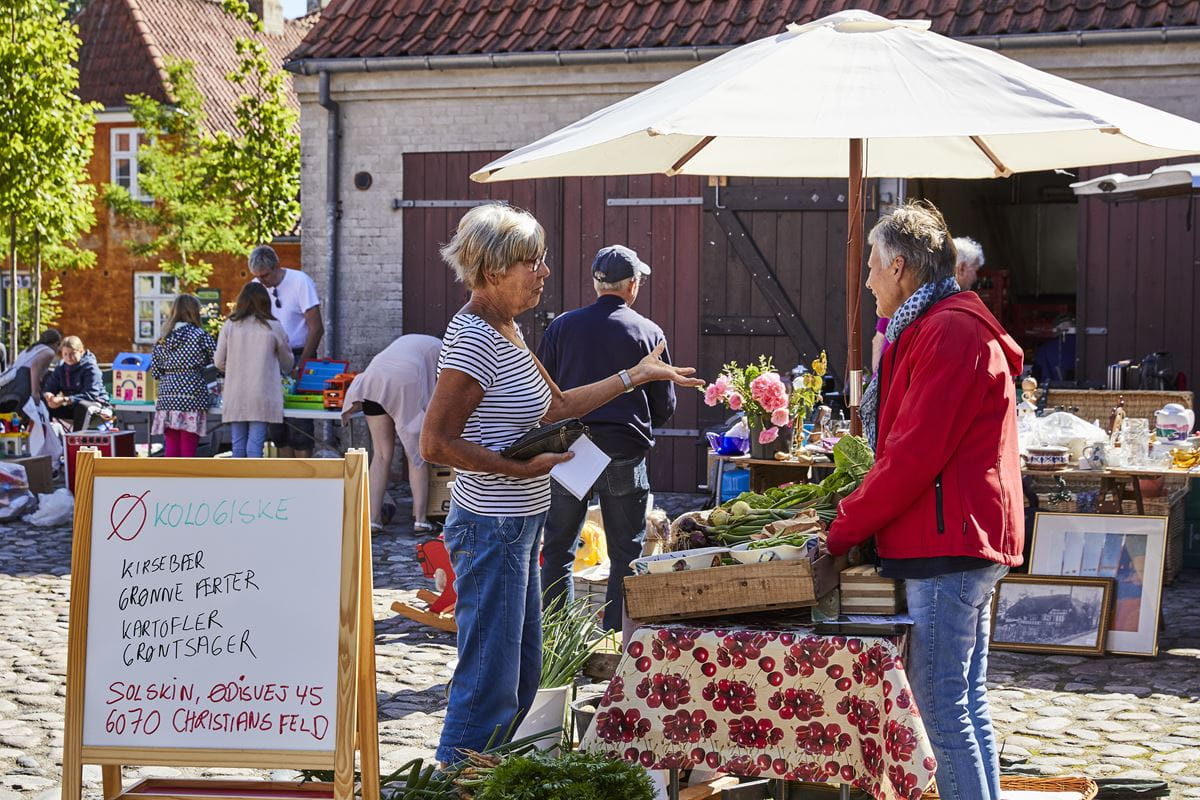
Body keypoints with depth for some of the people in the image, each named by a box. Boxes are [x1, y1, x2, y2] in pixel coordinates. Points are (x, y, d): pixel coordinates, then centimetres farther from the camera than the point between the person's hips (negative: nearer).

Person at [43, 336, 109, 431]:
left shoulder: (90, 367, -16)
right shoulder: (61, 367, 4)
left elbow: (91, 394, -27)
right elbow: (49, 387, 0)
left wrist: (65, 400, -37)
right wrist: (48, 395, -27)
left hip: (95, 404, -6)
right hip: (71, 406, 6)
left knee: (82, 406, -41)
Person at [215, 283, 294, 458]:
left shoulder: (230, 325, 2)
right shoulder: (273, 327, -1)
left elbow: (219, 362, 5)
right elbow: (287, 362, 12)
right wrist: (281, 372, 34)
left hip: (235, 396, 2)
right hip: (262, 396, -2)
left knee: (238, 443, 8)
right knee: (255, 442, -4)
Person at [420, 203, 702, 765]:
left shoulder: (506, 329, 12)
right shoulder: (473, 338, -19)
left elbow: (556, 406, 22)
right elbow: (435, 443, -22)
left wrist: (637, 375, 23)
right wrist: (521, 468, -21)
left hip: (520, 524, 10)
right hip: (491, 527, -10)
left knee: (521, 676, 17)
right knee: (489, 682, -4)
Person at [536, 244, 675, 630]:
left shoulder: (562, 326, 1)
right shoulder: (648, 333, -2)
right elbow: (665, 405, 4)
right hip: (625, 455, -1)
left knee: (558, 551, 12)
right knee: (626, 555, 8)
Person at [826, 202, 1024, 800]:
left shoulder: (948, 332, -14)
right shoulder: (955, 325, 21)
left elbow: (911, 457, -19)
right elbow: (907, 445, 22)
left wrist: (844, 528, -11)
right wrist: (855, 514, 14)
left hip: (948, 545, -11)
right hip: (971, 545, 11)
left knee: (942, 706, -8)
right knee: (966, 701, 13)